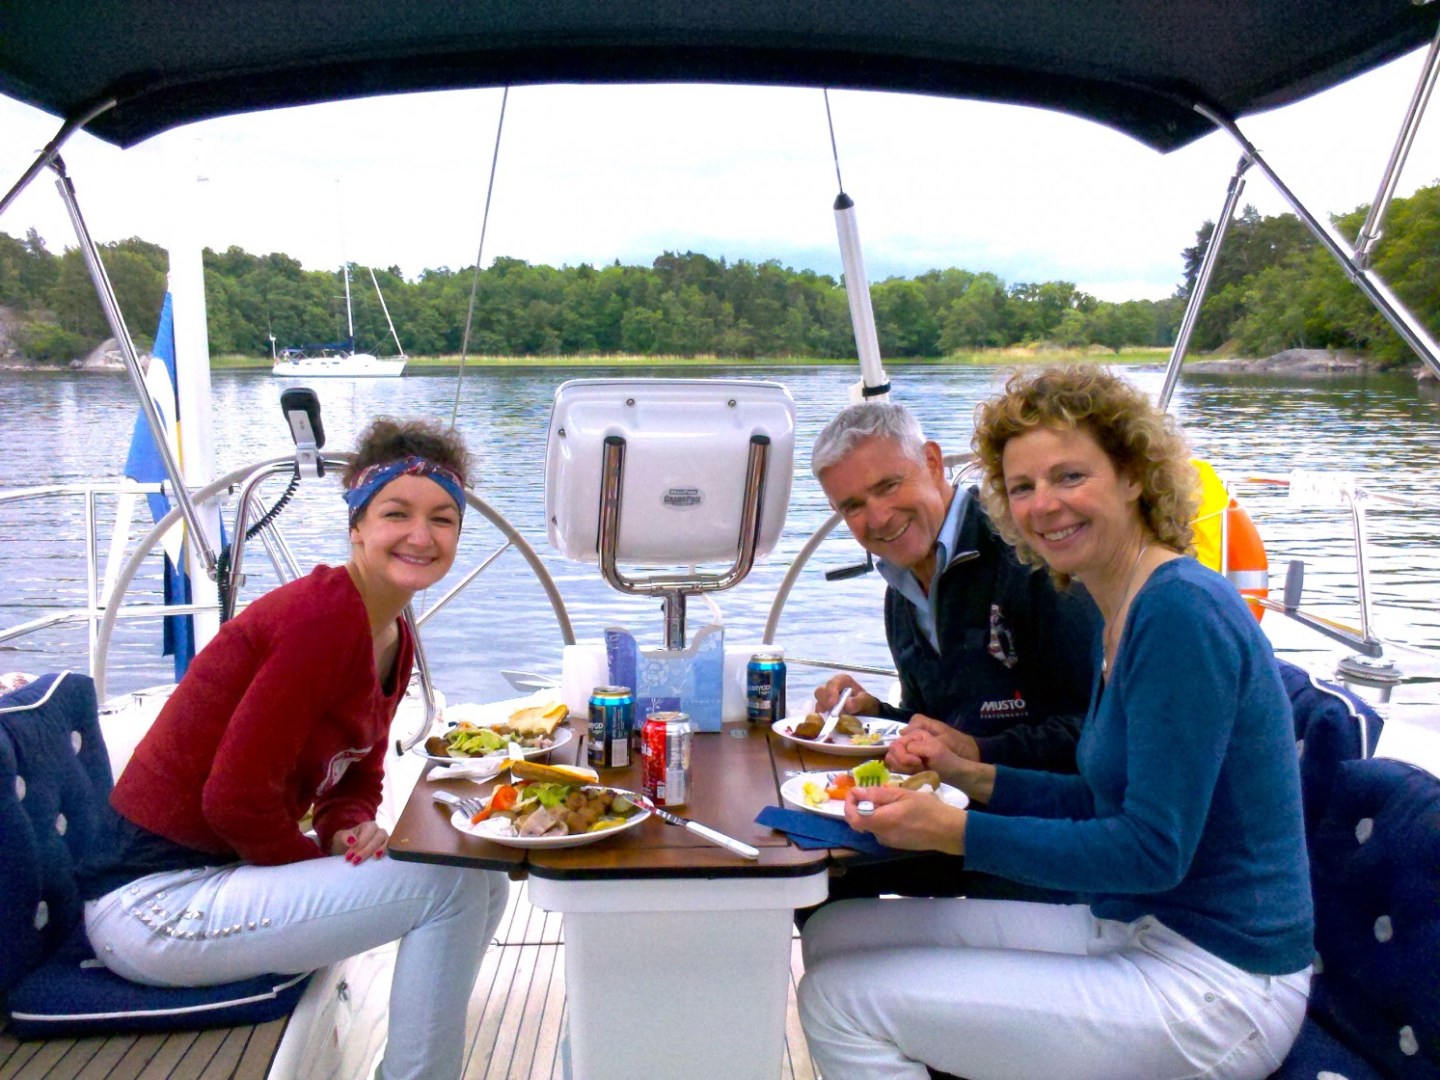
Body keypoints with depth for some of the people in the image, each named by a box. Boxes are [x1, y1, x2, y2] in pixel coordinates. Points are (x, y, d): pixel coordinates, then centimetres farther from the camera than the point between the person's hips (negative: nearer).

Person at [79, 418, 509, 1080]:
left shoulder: (394, 639, 4)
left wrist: (349, 830, -10)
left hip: (226, 869, 9)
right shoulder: (324, 617, -24)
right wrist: (332, 873, -11)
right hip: (151, 900, -9)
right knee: (449, 886, -17)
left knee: (485, 883, 6)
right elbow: (235, 798, -24)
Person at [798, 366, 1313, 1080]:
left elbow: (1153, 849, -23)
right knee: (835, 933, 6)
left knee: (841, 1001, -12)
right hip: (1132, 933, 9)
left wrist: (954, 830, -23)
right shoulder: (1126, 615, 8)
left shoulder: (1182, 610, -21)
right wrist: (973, 777, 4)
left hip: (1210, 988, -9)